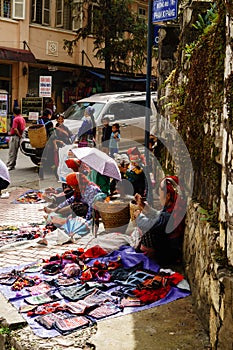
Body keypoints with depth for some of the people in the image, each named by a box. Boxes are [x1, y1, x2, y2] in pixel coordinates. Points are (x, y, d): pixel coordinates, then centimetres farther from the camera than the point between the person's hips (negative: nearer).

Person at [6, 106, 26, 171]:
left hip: (14, 136, -9)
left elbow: (15, 129, -23)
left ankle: (9, 166, -9)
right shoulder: (22, 118, 11)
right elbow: (24, 127, 16)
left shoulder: (15, 119, -15)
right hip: (19, 136, 9)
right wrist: (21, 134, 12)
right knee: (15, 151, 15)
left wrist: (19, 135, -15)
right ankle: (12, 165, 21)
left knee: (12, 152, -7)